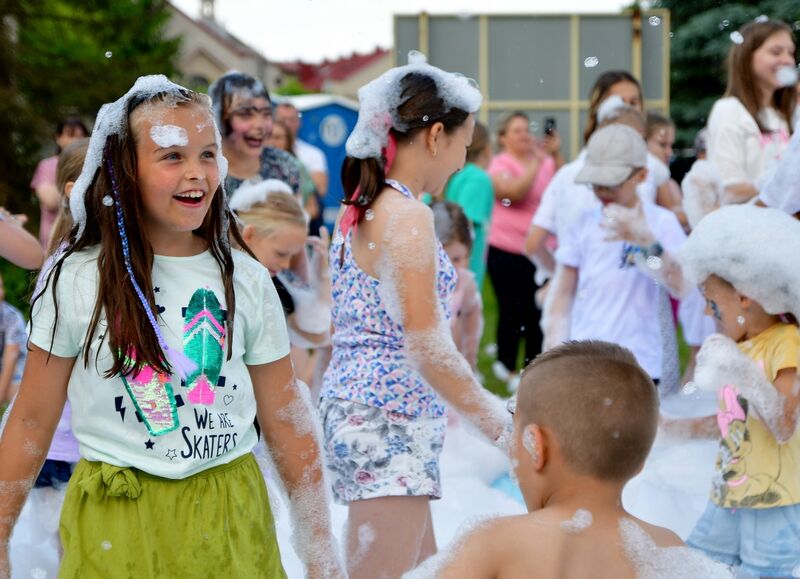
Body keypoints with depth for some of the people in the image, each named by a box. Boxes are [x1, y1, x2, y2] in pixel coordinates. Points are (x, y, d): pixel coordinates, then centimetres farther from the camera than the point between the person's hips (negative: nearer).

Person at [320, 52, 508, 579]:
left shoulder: (361, 209, 14)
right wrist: (496, 422, -11)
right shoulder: (409, 217, -16)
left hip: (354, 406, 10)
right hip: (390, 422, -10)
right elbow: (427, 348, -20)